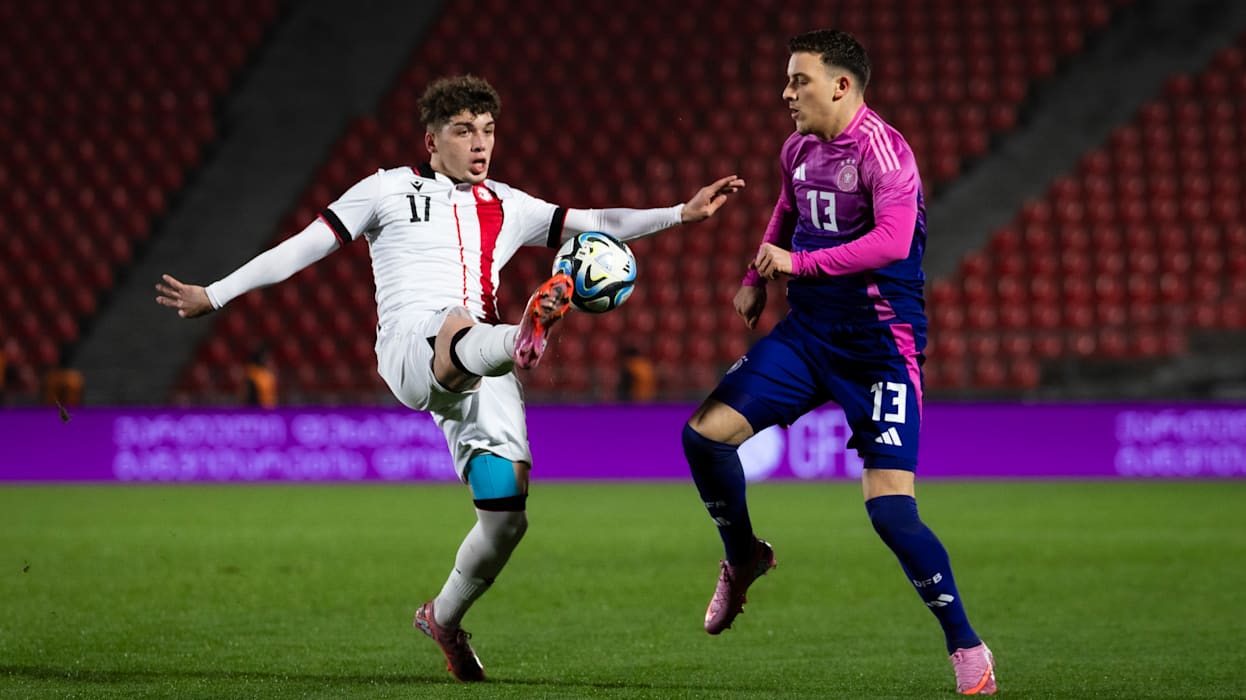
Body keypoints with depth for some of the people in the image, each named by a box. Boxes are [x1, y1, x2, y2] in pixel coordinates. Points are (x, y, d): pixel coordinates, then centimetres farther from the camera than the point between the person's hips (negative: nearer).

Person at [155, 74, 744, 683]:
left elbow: (593, 225, 22)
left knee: (507, 510, -5)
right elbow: (305, 246, 14)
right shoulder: (389, 190, 16)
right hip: (411, 345, -5)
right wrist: (214, 294, 9)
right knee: (459, 330, -42)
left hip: (480, 370, 5)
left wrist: (682, 214, 12)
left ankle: (444, 618, 20)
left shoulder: (505, 206, 26)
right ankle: (523, 341, -80)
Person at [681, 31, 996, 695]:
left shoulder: (883, 150, -18)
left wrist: (798, 263, -27)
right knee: (705, 433, -3)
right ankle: (744, 559, 22)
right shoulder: (798, 149, 8)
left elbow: (893, 240, -31)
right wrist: (756, 277, 17)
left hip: (880, 346, -7)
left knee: (890, 510, -14)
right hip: (807, 334, 7)